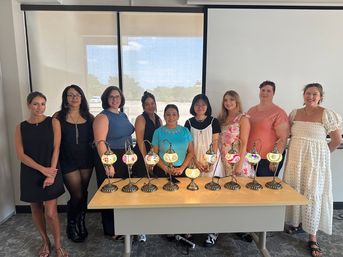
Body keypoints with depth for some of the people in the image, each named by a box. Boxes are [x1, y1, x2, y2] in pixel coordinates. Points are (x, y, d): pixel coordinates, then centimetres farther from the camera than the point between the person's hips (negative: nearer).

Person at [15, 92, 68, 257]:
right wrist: (42, 169, -14)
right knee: (36, 210, 13)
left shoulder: (53, 122, -3)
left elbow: (56, 148, -7)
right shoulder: (21, 127, 1)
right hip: (30, 174, 2)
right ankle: (45, 242, 34)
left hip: (51, 172, -2)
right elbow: (20, 154, -4)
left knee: (50, 213, -4)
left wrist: (51, 173, -14)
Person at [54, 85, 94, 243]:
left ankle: (81, 224, 35)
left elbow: (94, 137, 10)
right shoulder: (59, 117, -3)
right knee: (77, 196, 0)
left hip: (86, 160, 3)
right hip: (68, 161, -3)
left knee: (83, 194, 13)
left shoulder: (88, 117, 4)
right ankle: (72, 227, 27)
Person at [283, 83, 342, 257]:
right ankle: (296, 222, 32)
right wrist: (299, 149, 7)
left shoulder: (326, 114, -6)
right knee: (294, 190, 10)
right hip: (295, 157, 4)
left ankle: (312, 237, 10)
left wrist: (323, 154, 5)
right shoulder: (294, 113, 7)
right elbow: (287, 134, 16)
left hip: (316, 159, -4)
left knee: (313, 193, -1)